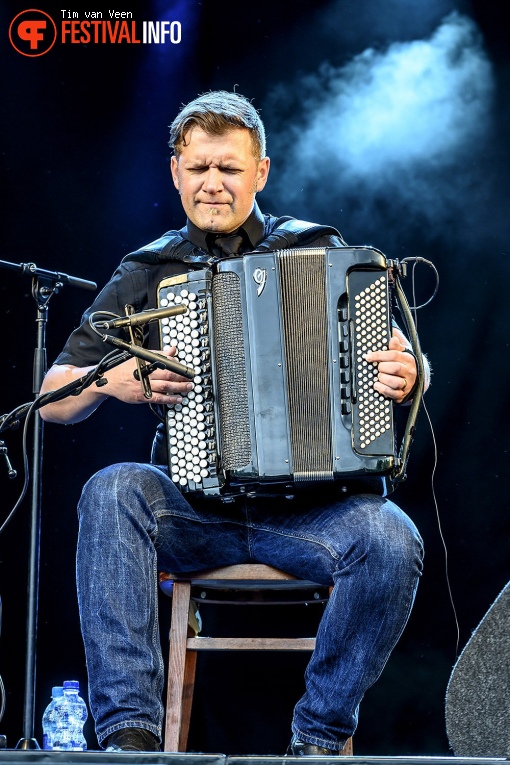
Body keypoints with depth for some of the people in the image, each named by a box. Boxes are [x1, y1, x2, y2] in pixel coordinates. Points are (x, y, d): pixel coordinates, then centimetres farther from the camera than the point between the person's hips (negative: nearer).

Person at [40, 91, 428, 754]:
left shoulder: (321, 252, 9)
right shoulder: (146, 275, 11)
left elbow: (399, 362, 13)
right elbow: (53, 401, 10)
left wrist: (405, 375, -11)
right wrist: (109, 381, -11)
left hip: (308, 506, -1)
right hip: (194, 510, 1)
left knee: (391, 542, -31)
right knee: (112, 491, -30)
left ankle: (321, 733, -10)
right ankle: (130, 733, -30)